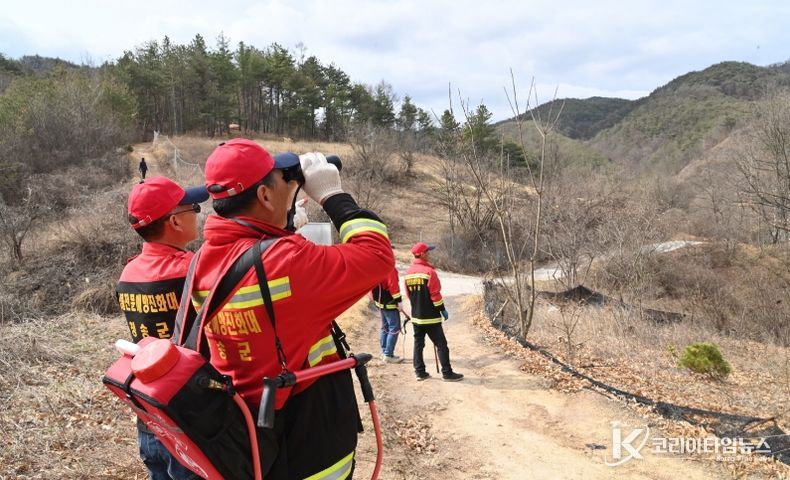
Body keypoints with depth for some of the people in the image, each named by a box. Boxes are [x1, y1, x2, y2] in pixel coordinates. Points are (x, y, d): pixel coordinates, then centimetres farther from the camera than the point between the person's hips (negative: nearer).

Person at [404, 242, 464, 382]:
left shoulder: (408, 273, 6)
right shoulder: (429, 271, -16)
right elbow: (435, 294, -16)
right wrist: (443, 310, -6)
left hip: (416, 315, 7)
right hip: (431, 316, -7)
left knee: (418, 343, 12)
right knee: (441, 344, -1)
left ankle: (420, 372, 13)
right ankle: (447, 373, 1)